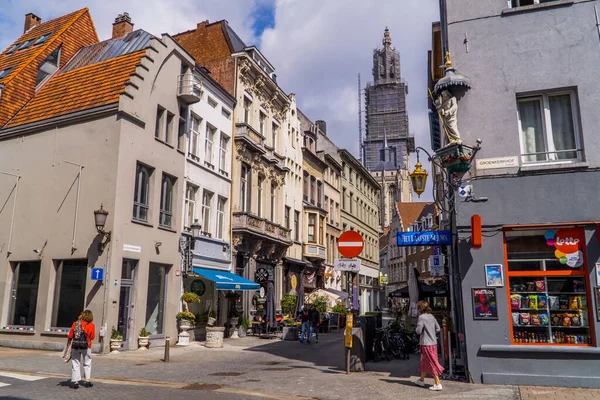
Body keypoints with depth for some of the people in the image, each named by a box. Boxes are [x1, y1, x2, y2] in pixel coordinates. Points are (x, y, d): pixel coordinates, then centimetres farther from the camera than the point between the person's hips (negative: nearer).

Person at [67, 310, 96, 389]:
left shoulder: (75, 323, 1)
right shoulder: (91, 325, -4)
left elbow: (70, 336, 2)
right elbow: (92, 337, -1)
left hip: (75, 346, 1)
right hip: (86, 347, -1)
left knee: (75, 364, 8)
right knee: (87, 363, 15)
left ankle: (75, 382, 5)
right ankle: (87, 380, 15)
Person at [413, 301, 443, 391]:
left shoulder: (421, 317, -16)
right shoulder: (431, 316, 7)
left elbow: (419, 331, -18)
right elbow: (438, 329, 11)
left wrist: (416, 329, 3)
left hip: (426, 344, -8)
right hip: (433, 342, 8)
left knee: (432, 364, -2)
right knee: (424, 362, 19)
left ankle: (438, 384, 0)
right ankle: (421, 380, 32)